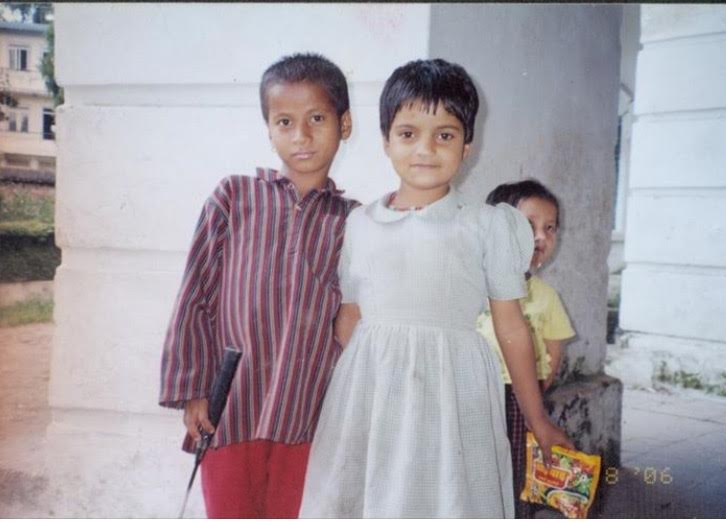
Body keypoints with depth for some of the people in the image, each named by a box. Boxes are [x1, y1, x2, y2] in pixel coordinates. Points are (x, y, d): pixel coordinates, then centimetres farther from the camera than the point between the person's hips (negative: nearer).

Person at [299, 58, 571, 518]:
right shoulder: (359, 225, 7)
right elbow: (348, 320, 13)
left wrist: (538, 421, 9)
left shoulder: (487, 227, 0)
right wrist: (339, 402, 13)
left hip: (451, 391, -2)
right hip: (369, 392, 3)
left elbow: (512, 328, 3)